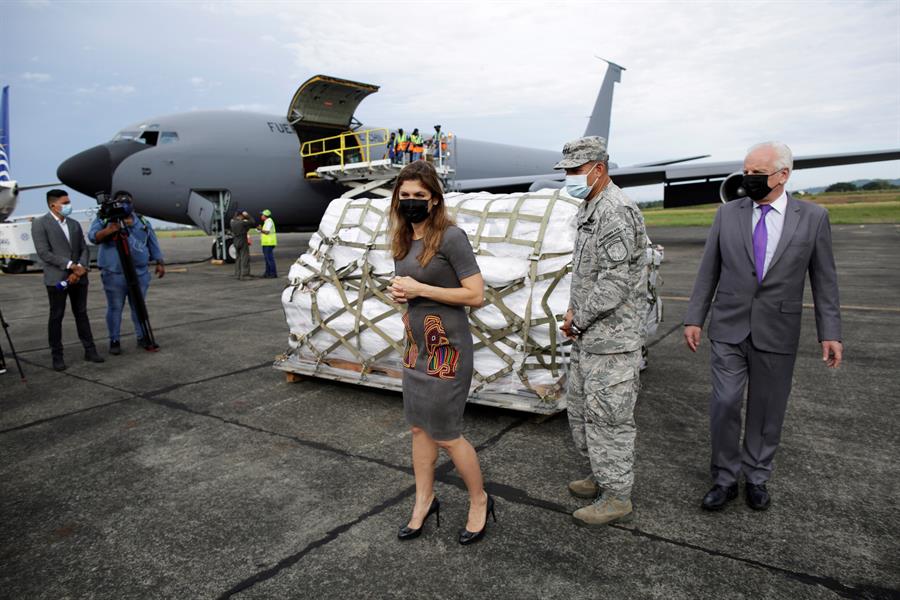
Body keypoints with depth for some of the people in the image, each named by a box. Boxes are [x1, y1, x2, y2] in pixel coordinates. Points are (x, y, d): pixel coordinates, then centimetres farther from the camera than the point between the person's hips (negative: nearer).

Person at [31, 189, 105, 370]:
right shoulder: (40, 224, -4)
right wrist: (70, 265, -16)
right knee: (56, 317, 2)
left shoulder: (75, 224, 13)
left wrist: (81, 268, -9)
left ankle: (90, 350, 15)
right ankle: (57, 356, 10)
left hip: (78, 278, 5)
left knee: (82, 314, 9)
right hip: (56, 279, -5)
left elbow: (84, 249, 9)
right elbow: (44, 253, -12)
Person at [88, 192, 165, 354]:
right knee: (115, 308, 3)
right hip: (114, 275, -3)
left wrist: (160, 262, 11)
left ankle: (143, 337, 17)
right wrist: (108, 230, -30)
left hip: (139, 273, 3)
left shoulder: (142, 222, 13)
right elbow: (93, 236, -12)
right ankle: (114, 340, 13)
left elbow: (153, 244, 16)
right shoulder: (103, 219, 4)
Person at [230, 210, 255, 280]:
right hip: (243, 242, -8)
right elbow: (253, 223, -6)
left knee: (238, 259, 12)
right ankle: (244, 275, -8)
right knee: (245, 259, -5)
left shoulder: (233, 222, 5)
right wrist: (248, 216, 2)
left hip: (236, 242, 8)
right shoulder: (243, 223, -16)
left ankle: (238, 275, 13)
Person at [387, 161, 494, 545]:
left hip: (446, 346, -7)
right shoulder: (403, 241, 7)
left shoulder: (451, 237, -16)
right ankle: (424, 502, 32)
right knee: (419, 427, 14)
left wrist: (419, 289, -19)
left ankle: (480, 501, 26)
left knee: (446, 434, 2)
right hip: (416, 344, 7)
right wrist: (398, 292, -1)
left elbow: (476, 295, -18)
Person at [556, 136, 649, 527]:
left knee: (606, 415, -1)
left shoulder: (616, 213, -18)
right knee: (582, 408, 19)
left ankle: (617, 498, 15)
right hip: (589, 336, 10)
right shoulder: (590, 210, 15)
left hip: (612, 337, -10)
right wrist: (575, 310, 8)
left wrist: (578, 320, -13)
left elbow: (615, 283, -23)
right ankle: (603, 476, 35)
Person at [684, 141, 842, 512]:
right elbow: (708, 272, 4)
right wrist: (694, 319, 1)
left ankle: (756, 478, 30)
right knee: (724, 404, -1)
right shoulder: (728, 213, 2)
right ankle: (725, 479, 17)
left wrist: (830, 333, -2)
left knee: (767, 411, 10)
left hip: (776, 335, 0)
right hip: (728, 330, 1)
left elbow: (824, 280, 2)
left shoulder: (813, 217, -1)